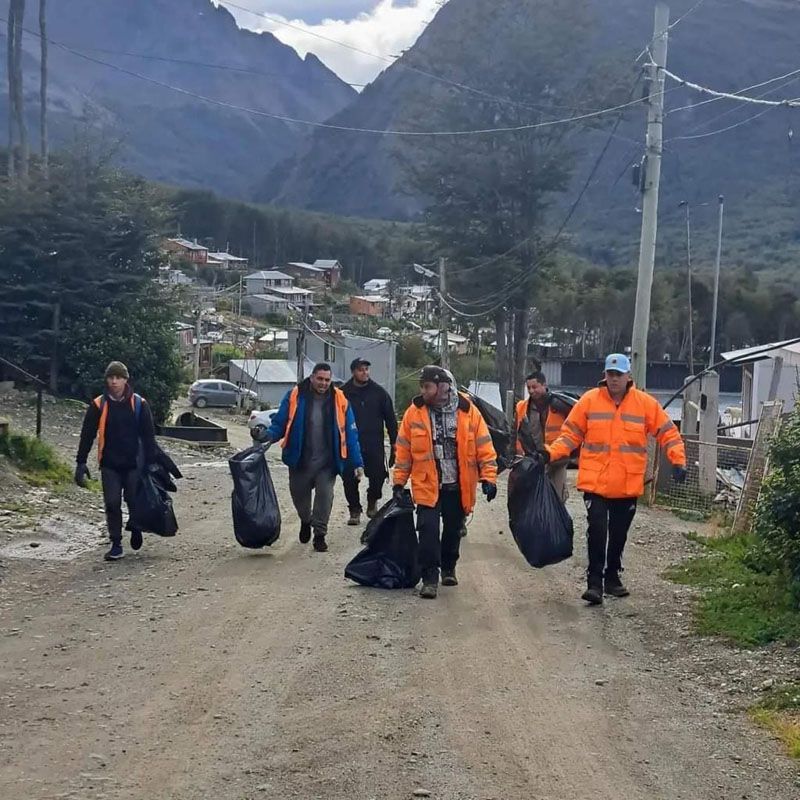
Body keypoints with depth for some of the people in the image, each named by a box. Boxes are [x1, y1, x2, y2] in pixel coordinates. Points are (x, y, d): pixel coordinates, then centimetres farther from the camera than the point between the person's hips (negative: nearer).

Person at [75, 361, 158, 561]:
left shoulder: (138, 404, -3)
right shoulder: (98, 405, -1)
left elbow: (148, 436, 1)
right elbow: (87, 435, 2)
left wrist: (151, 462, -2)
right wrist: (80, 463, -1)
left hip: (133, 463, -1)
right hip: (109, 464, 1)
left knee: (134, 501, 5)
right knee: (112, 504, -2)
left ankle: (136, 529, 35)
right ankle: (116, 545, 7)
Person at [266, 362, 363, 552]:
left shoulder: (339, 401, -3)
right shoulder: (295, 396, -6)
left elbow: (350, 434, -1)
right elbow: (280, 423, -2)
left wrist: (357, 463, -5)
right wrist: (268, 435, -24)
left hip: (327, 462, -1)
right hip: (299, 460, 1)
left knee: (324, 495, -6)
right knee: (299, 494, 15)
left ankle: (320, 534, 12)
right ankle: (305, 521, 46)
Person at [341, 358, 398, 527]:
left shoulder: (379, 392, 4)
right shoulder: (343, 393, 1)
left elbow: (390, 419, 7)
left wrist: (394, 443, 3)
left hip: (374, 446, 0)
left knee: (378, 476, -4)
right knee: (350, 480, 0)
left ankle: (372, 502, 24)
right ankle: (355, 510, 17)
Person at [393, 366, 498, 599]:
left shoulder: (468, 412, -6)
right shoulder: (414, 412, -4)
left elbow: (484, 448, -2)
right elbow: (404, 451, 3)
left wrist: (488, 477, -8)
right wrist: (399, 482, 3)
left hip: (458, 486, 1)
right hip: (427, 485, -1)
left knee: (453, 530, 15)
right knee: (428, 530, -10)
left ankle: (448, 569, 36)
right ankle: (430, 578, -2)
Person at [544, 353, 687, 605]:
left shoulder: (645, 403, 0)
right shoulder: (589, 400, -2)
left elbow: (668, 433, 3)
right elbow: (571, 434, 2)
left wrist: (678, 461, -8)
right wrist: (551, 453, -11)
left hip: (628, 486, 2)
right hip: (595, 483, -2)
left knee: (619, 535, 13)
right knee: (597, 530, -11)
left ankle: (612, 577, 30)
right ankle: (594, 582, -4)